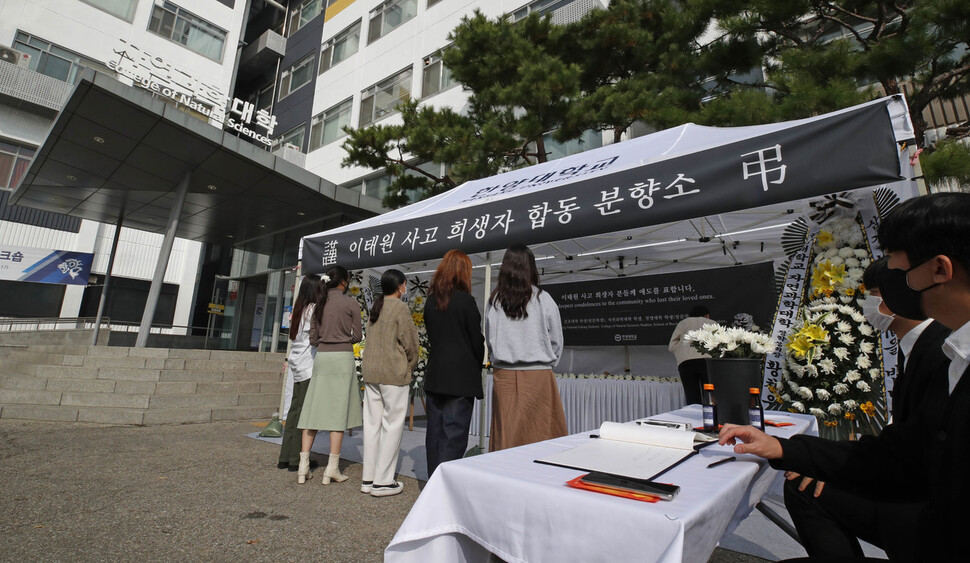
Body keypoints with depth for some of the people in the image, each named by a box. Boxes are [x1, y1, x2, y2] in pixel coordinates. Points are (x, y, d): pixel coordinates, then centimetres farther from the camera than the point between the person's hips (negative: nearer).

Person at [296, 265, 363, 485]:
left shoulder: (319, 303, 10)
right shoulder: (351, 303, -4)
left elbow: (313, 337, 10)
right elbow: (356, 335, -2)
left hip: (321, 356, 5)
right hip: (342, 357, -4)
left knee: (314, 408, 9)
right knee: (339, 409, 0)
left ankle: (303, 466, 12)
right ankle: (332, 467, 3)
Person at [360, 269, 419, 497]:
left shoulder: (375, 307, 11)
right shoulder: (401, 308, -10)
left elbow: (370, 340, 14)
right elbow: (411, 344, -9)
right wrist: (409, 369, 7)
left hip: (370, 371, 7)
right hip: (393, 373, -7)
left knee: (372, 423, 12)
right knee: (392, 425, 2)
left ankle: (368, 478, 22)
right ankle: (383, 482, 9)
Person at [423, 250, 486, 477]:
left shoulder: (430, 301, 5)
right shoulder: (465, 300, -12)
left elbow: (431, 335, 8)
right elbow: (477, 339, -7)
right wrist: (478, 366, 9)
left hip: (435, 375, 6)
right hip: (461, 376, -6)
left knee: (435, 430, 15)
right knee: (455, 432, 0)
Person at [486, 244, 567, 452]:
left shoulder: (495, 301, 0)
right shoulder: (542, 299, -6)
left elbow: (490, 339, 6)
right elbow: (556, 341, 2)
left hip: (503, 375, 3)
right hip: (538, 376, -2)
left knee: (505, 433, 9)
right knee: (540, 434, 6)